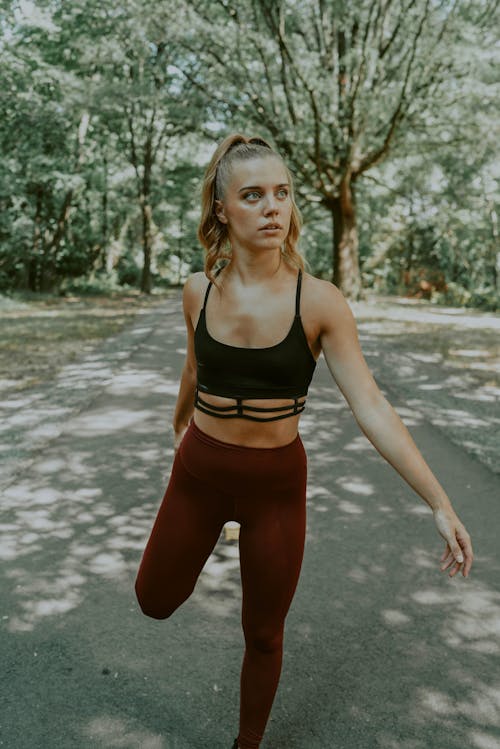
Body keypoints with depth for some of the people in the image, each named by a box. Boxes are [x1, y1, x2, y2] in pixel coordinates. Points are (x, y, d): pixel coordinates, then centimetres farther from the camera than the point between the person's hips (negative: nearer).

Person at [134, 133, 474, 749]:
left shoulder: (319, 301, -16)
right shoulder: (199, 291, -8)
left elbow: (371, 407, -17)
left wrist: (440, 503, -21)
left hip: (277, 483, -2)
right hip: (198, 472, 3)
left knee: (263, 635, 15)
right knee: (155, 601, 20)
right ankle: (202, 537, 49)